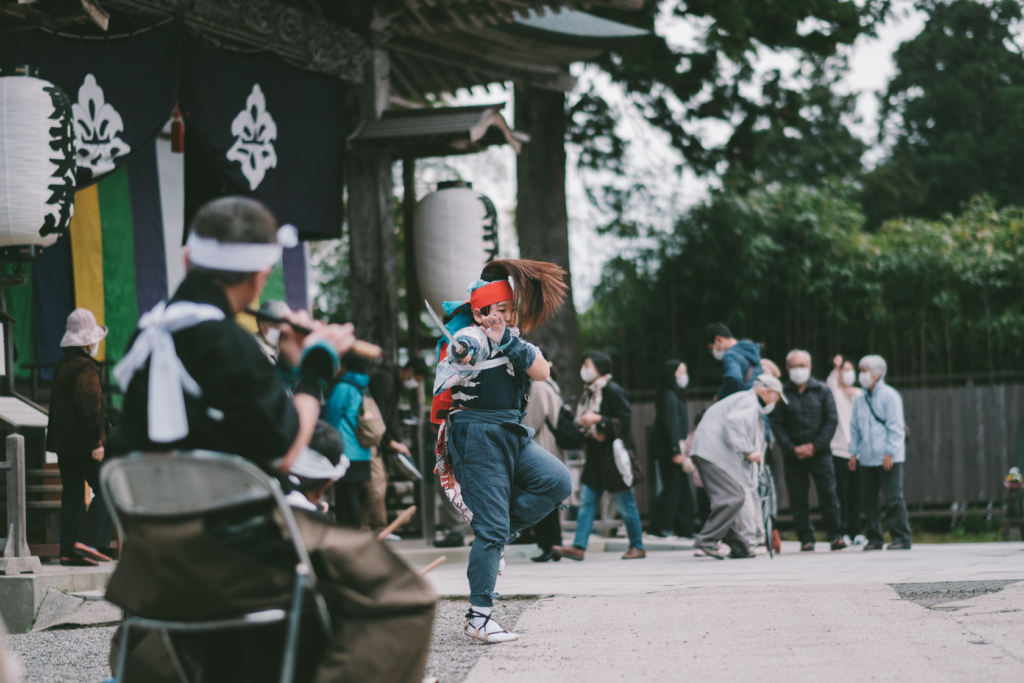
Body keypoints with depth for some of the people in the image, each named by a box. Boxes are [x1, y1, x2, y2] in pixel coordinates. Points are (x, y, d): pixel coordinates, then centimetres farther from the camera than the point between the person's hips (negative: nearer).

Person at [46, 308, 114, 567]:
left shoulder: (62, 366, 15)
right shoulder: (86, 367, -14)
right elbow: (90, 407, -20)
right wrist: (97, 443, -19)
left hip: (63, 442, 9)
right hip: (83, 442, -9)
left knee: (72, 495, 8)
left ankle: (68, 550, 5)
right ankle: (89, 541, -15)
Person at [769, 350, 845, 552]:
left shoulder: (822, 391, 6)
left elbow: (831, 421, 2)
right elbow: (776, 425, 1)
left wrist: (815, 446, -9)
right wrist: (792, 449, -10)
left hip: (820, 453, 0)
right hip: (793, 456, 0)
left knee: (828, 495, -3)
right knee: (798, 499, 1)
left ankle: (835, 535, 5)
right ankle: (806, 539, 7)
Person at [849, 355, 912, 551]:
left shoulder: (889, 396, -5)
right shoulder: (860, 400, 12)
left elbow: (895, 427, -9)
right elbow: (855, 428, 18)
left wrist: (889, 453, -14)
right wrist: (853, 452, 11)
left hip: (888, 459, -6)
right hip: (867, 459, 6)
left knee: (893, 498, -6)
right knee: (868, 499, 7)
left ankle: (901, 538, -3)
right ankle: (874, 538, 14)